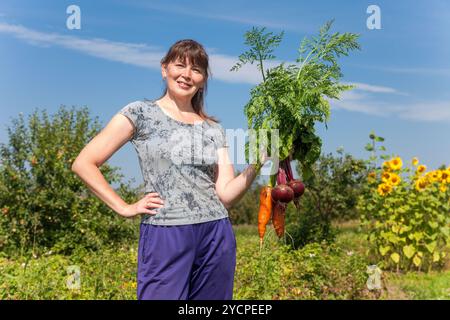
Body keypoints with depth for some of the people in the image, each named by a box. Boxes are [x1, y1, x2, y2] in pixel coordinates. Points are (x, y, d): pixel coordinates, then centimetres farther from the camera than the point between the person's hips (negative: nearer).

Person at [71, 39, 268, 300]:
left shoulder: (214, 129, 11)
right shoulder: (140, 113, 1)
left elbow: (226, 195, 4)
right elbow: (83, 163, -2)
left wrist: (257, 163, -9)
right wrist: (125, 208, -7)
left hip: (217, 236, 4)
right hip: (164, 238, -4)